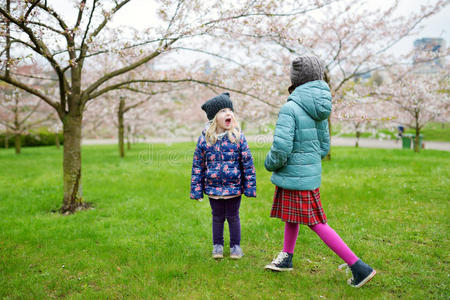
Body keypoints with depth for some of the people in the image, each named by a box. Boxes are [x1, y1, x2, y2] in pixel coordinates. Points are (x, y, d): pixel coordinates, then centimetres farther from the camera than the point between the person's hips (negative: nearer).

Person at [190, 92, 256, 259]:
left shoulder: (238, 137, -8)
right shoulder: (204, 139, -5)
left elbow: (248, 163, -3)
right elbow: (198, 165, 2)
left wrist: (250, 187, -4)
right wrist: (196, 189, 2)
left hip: (234, 187, -1)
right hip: (213, 188, 1)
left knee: (233, 217, 13)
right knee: (217, 217, 16)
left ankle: (235, 246, 31)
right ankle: (217, 245, 34)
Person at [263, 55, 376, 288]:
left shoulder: (290, 108, -21)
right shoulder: (319, 110, 6)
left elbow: (281, 148, -28)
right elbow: (324, 146, 11)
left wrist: (270, 164, -8)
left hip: (295, 176, -9)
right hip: (310, 171, 9)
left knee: (316, 223, 0)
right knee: (291, 217, 23)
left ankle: (358, 267, 3)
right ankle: (286, 258, 41)